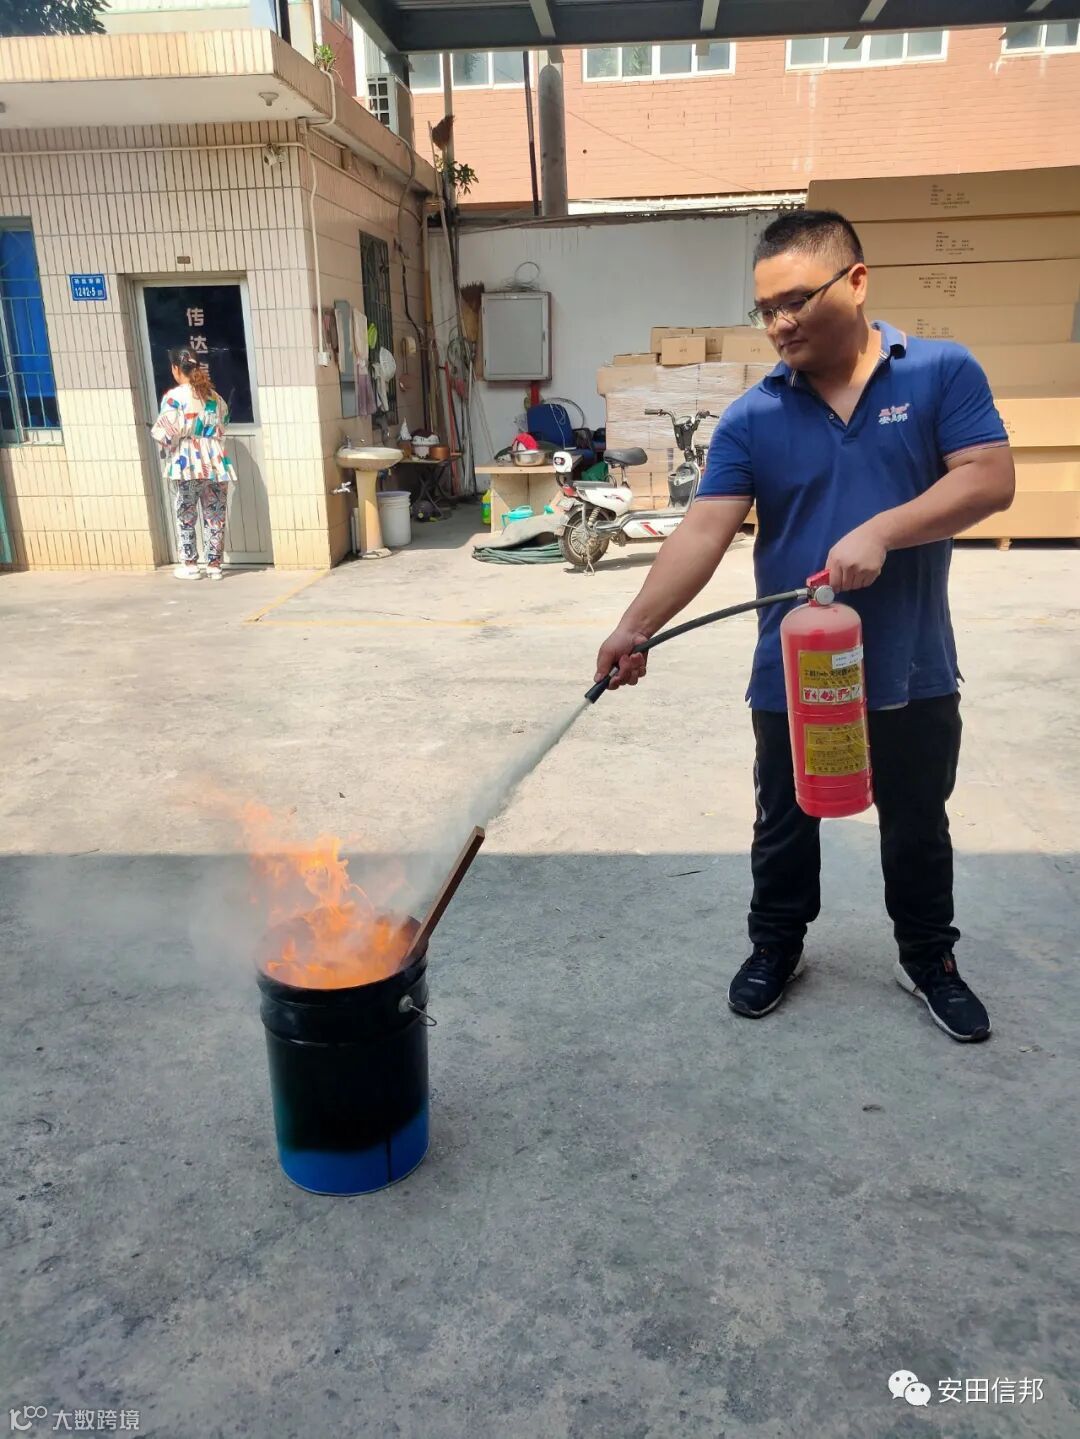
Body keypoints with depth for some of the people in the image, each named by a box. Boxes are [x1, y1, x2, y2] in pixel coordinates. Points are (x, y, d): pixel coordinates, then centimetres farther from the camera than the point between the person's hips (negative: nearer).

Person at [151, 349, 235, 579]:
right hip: (216, 463, 4)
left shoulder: (175, 396, -6)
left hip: (189, 465, -4)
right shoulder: (214, 396, 10)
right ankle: (214, 565, 11)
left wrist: (155, 431, 8)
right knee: (215, 517, 7)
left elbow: (165, 432, -12)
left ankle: (190, 565, 11)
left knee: (185, 517, 8)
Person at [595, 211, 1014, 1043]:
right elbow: (706, 531, -13)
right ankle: (776, 946, 38)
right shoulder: (752, 418, -4)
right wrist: (637, 627, -25)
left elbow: (989, 480, -12)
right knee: (785, 825, 16)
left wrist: (880, 532, -26)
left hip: (912, 671, 0)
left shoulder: (942, 373, -5)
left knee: (917, 828, 17)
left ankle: (930, 961, 39)